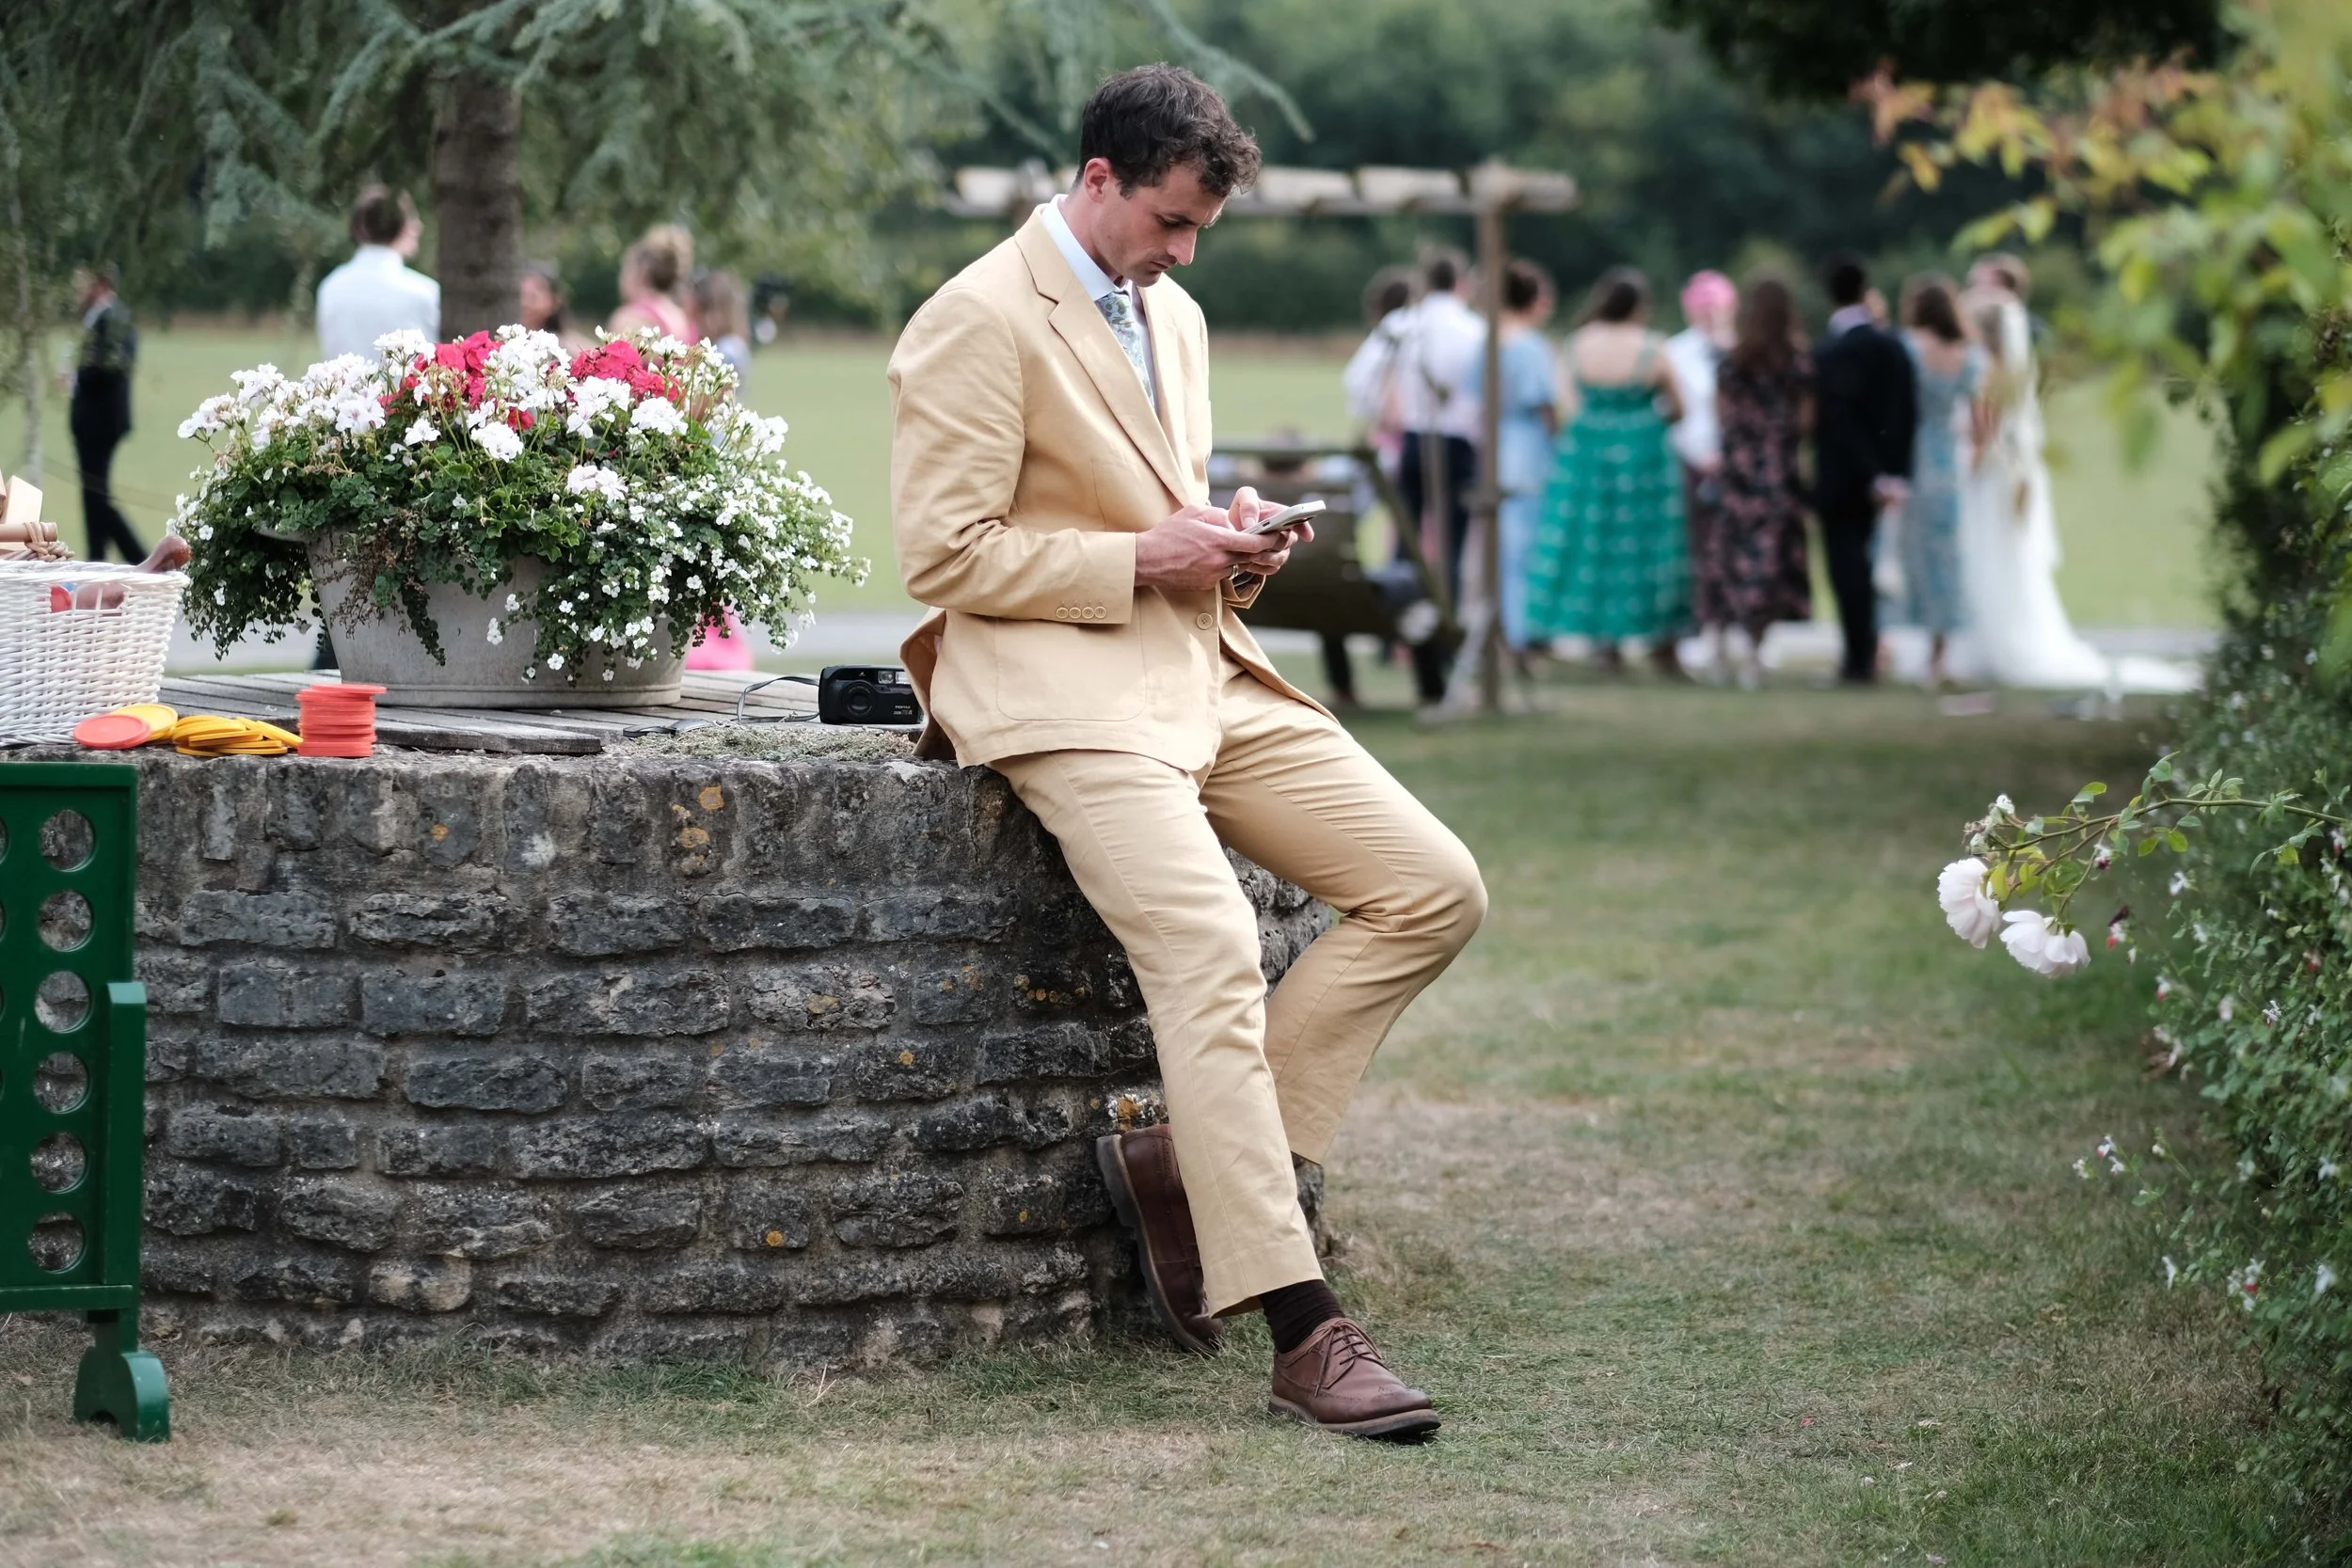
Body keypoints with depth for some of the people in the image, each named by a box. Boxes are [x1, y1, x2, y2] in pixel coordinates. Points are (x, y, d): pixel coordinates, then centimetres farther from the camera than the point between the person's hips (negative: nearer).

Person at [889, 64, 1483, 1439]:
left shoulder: (1176, 318, 20)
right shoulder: (983, 320, -6)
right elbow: (946, 554, -12)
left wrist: (1230, 544, 9)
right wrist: (1141, 560, -13)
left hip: (1207, 674, 9)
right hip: (1064, 690, -9)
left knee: (1436, 886, -4)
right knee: (1211, 948, -27)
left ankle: (1195, 1156, -1)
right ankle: (1304, 1333, -30)